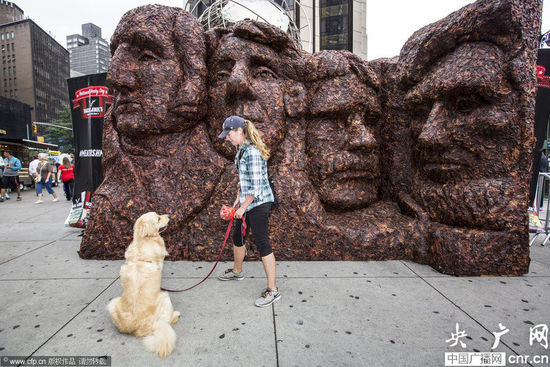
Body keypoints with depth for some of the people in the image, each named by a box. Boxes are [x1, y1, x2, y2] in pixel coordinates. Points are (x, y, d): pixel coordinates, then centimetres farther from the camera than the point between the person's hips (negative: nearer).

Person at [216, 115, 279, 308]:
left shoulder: (252, 152, -21)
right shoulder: (240, 148, 10)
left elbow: (256, 186, -22)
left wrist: (243, 207, -14)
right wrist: (238, 198, 18)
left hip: (259, 202, -10)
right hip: (248, 201, 10)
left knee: (262, 243, -5)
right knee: (238, 236, 22)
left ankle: (272, 290, 7)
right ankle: (237, 271, 47)